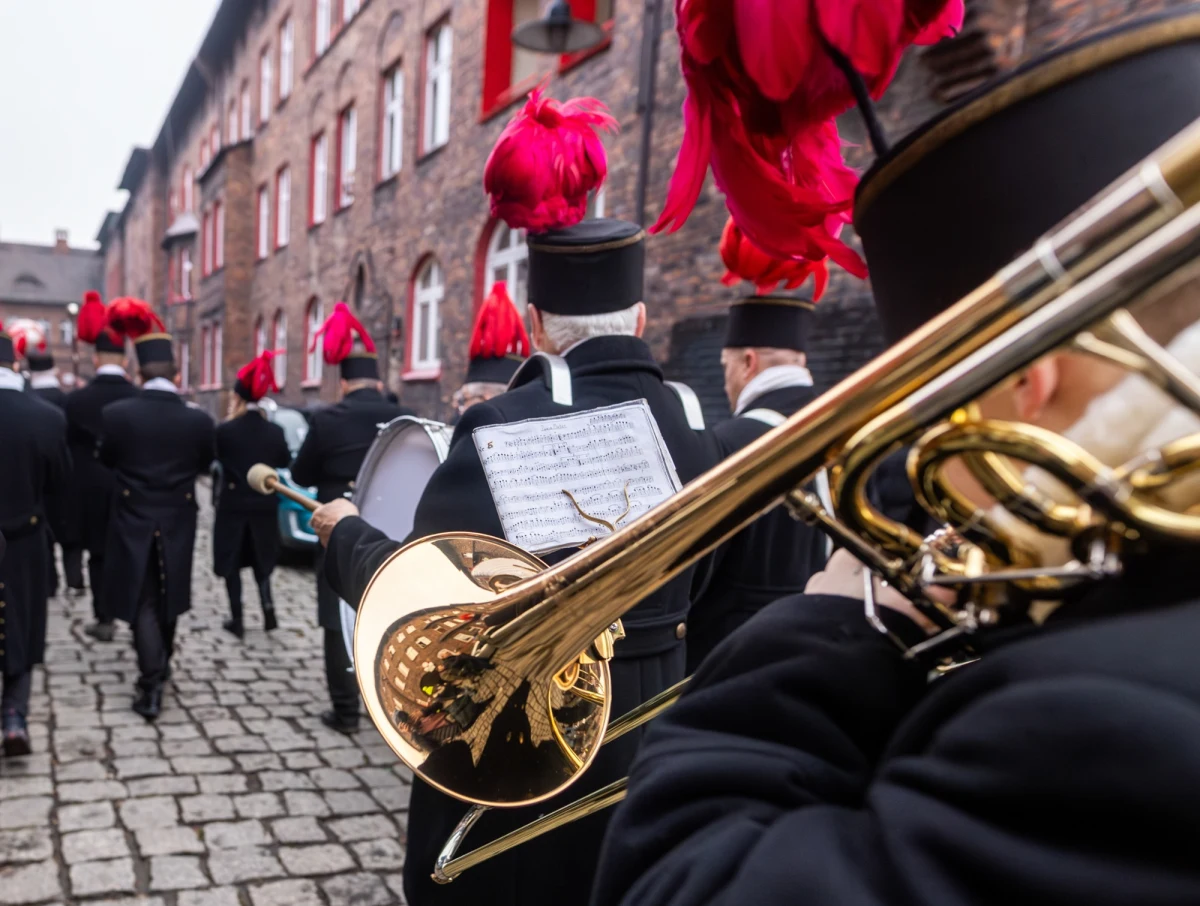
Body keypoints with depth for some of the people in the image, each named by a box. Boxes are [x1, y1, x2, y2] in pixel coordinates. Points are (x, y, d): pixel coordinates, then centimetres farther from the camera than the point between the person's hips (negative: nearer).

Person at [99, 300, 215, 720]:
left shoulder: (115, 413, -14)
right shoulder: (198, 420, -12)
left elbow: (107, 459, 3)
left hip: (134, 521, -1)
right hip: (177, 523, 2)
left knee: (142, 602, 4)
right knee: (168, 598, 19)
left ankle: (151, 686, -5)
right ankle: (162, 665, 37)